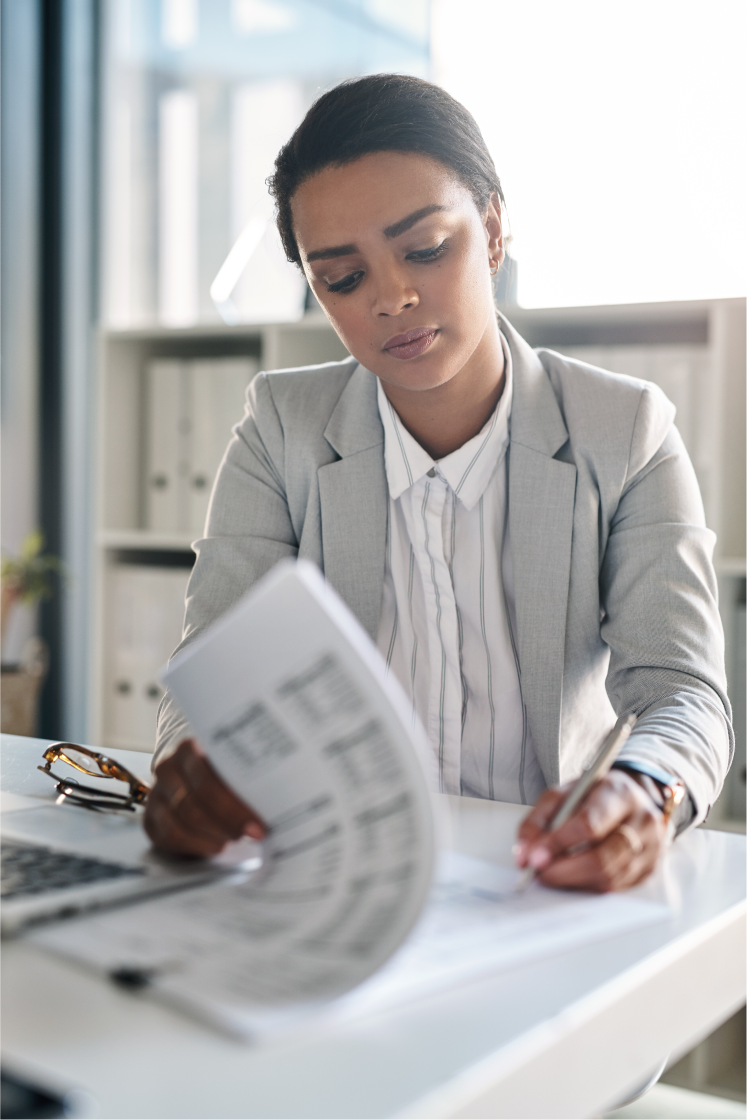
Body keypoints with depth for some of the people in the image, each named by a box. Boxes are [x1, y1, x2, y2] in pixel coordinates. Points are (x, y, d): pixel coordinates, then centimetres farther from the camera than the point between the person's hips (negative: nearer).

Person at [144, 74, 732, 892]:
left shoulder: (627, 435, -2)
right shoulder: (283, 431, 1)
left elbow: (683, 694, -10)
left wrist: (641, 796, -34)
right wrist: (195, 766, -30)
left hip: (552, 881, -2)